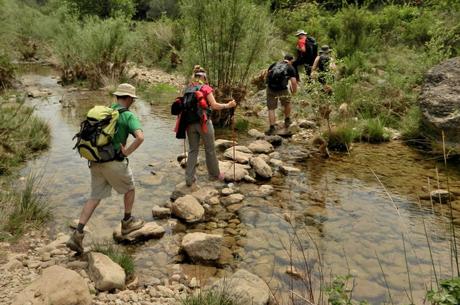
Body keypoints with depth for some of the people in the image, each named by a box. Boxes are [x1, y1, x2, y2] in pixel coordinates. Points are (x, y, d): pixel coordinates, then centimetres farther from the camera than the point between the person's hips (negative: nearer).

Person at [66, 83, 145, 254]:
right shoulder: (128, 116, -9)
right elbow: (140, 137, -27)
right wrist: (127, 152, -15)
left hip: (96, 162, 6)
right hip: (115, 163, -6)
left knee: (95, 197, 13)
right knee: (129, 189, 21)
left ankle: (77, 235, 4)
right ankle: (127, 222, 35)